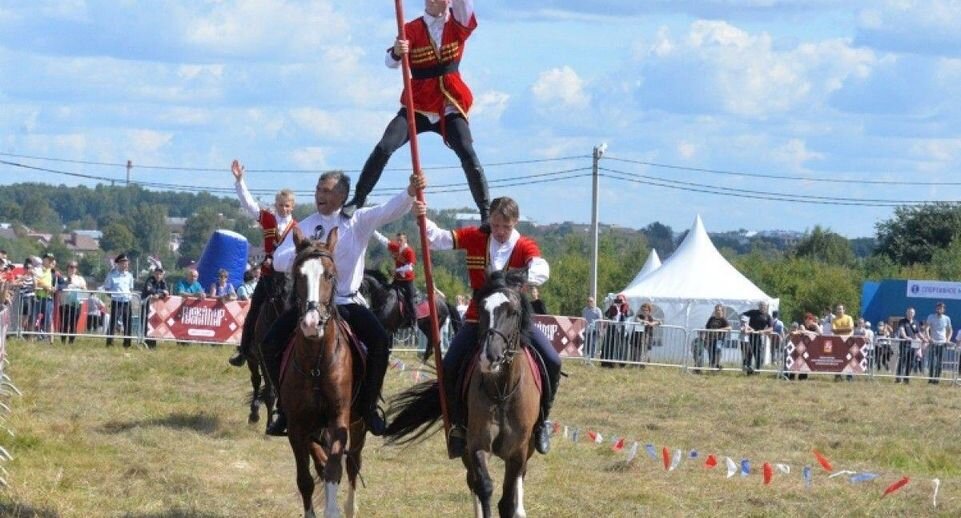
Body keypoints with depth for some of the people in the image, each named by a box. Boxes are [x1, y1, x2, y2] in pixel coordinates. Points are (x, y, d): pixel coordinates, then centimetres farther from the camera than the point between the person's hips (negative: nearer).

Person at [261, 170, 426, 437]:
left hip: (347, 302, -2)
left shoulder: (358, 221, 2)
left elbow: (390, 211, -12)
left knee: (380, 342, -25)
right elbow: (278, 260, -2)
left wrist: (410, 192, -32)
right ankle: (286, 405, 2)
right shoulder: (305, 227, 6)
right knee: (270, 345, -14)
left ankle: (369, 405, -10)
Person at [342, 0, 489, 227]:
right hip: (418, 104, 0)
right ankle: (357, 200, -5)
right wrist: (396, 52, -33)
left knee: (468, 155, -13)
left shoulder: (458, 23, 2)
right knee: (384, 148, -14)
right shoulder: (412, 29, 0)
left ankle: (487, 214, -6)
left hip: (450, 106, 0)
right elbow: (391, 62, -10)